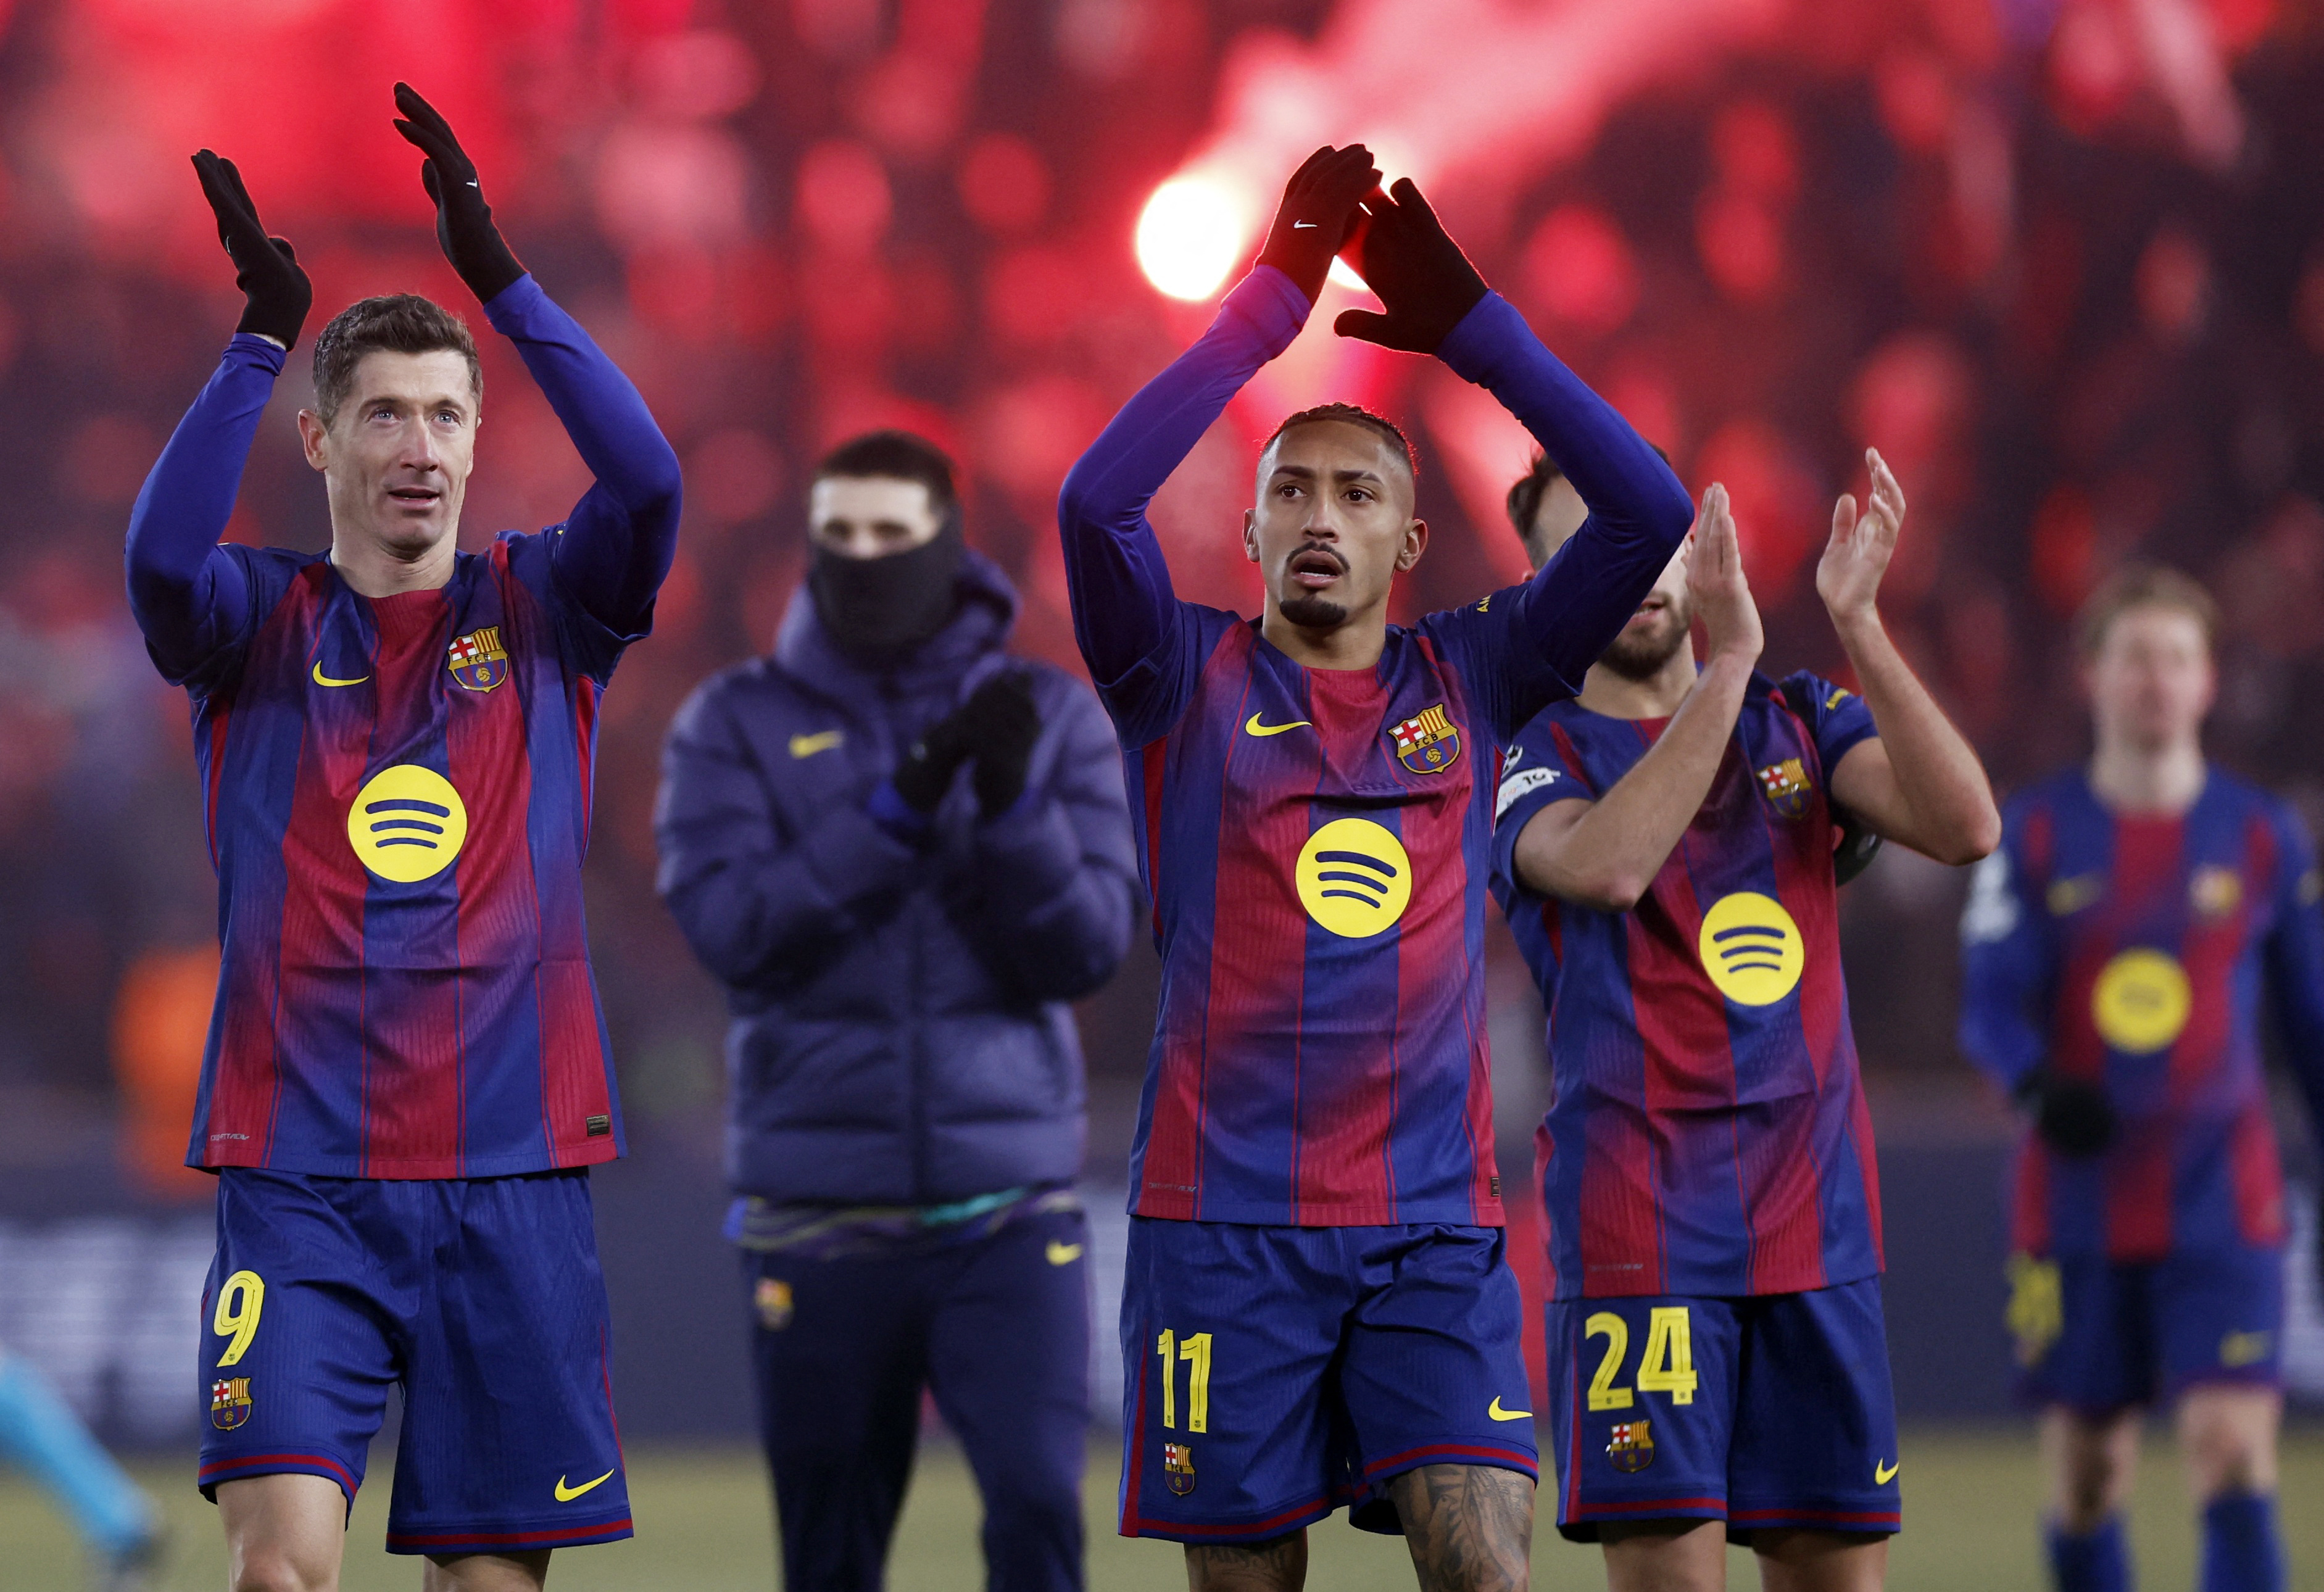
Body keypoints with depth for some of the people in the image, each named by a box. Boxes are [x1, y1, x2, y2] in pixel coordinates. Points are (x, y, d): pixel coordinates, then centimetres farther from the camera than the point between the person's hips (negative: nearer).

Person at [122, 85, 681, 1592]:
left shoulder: (543, 610, 8)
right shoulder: (261, 622, 6)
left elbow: (649, 482, -10)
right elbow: (161, 560, -16)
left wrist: (500, 275, -16)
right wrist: (262, 335, -22)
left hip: (512, 1173, 2)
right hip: (299, 1171, -1)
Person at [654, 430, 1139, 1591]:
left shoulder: (1053, 718, 6)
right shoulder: (736, 725, 4)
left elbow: (1088, 949, -3)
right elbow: (731, 929, -10)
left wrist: (1011, 803, -20)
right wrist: (899, 808, -20)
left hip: (1010, 1208, 0)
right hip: (818, 1220, 0)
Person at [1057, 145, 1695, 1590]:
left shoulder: (1467, 683, 10)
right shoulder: (1192, 685, 5)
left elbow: (1648, 511, 2)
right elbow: (1097, 506, -12)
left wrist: (1467, 326, -2)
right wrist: (1271, 304, -11)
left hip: (1434, 1222, 1)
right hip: (1226, 1216, -1)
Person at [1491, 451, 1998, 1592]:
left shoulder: (1797, 720, 12)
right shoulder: (1532, 755, 0)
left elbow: (1965, 827, -6)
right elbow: (1606, 864, -23)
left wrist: (1857, 624, -15)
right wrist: (1727, 662, -25)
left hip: (1819, 1221, 4)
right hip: (1638, 1230, -4)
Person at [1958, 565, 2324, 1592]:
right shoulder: (2038, 833, 4)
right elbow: (1990, 1003, -4)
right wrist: (2039, 1084, -24)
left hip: (2222, 1200, -1)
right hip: (2078, 1195, 1)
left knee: (2234, 1458, -13)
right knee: (2087, 1473, 5)